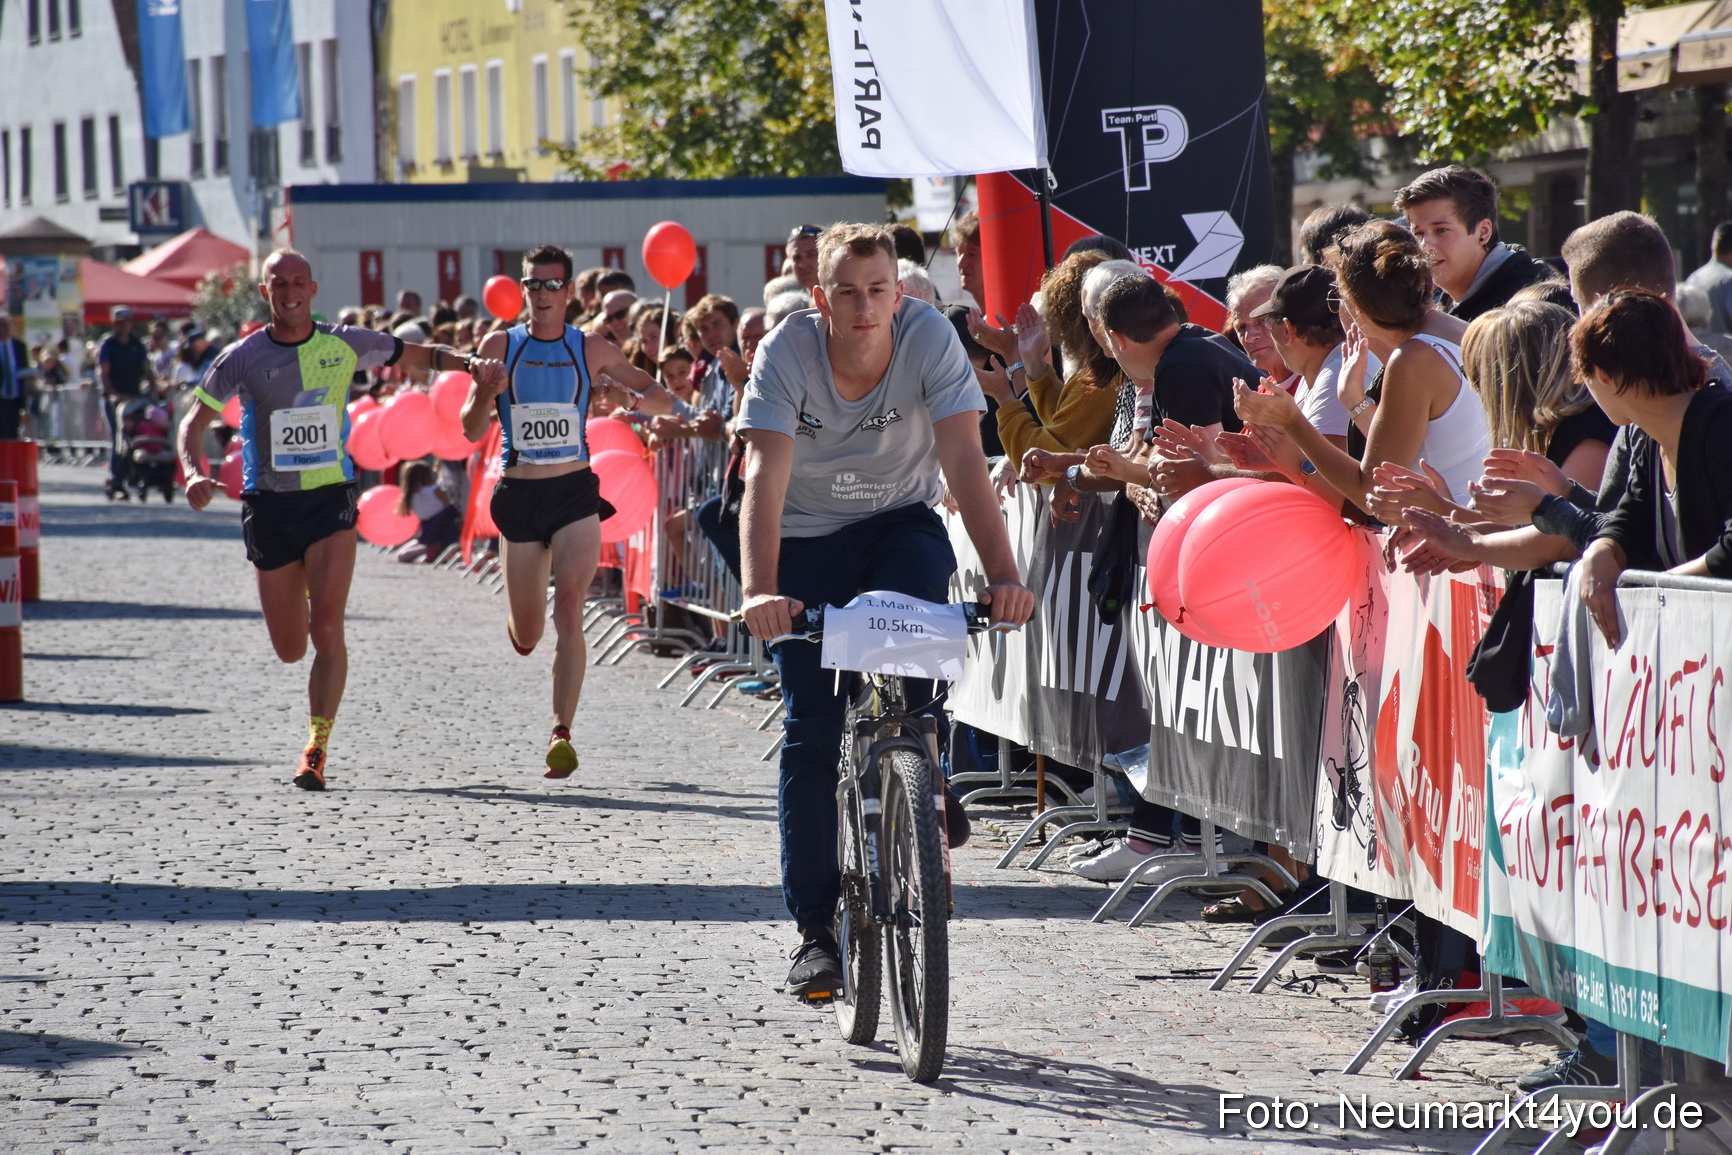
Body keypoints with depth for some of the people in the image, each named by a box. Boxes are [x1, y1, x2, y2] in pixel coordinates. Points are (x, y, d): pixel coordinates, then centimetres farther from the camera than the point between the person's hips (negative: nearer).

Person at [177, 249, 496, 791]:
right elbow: (195, 421, -2)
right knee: (290, 648, 8)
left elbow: (419, 355, 11)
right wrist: (194, 474, -22)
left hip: (330, 499, -1)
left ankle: (317, 749, -12)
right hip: (268, 504, 1)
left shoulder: (344, 344, 0)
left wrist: (469, 364, -7)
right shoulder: (242, 358, -3)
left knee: (326, 629, -18)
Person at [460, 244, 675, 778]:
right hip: (518, 496, 1)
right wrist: (486, 393, -22)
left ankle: (561, 734, -18)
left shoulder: (594, 350, 2)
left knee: (569, 613, -18)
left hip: (575, 493, -1)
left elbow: (664, 401, 9)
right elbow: (472, 430, -1)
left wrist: (633, 398, -14)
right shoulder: (499, 346, 2)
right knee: (525, 638, 9)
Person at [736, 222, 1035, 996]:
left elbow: (964, 462, -29)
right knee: (812, 731, -6)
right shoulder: (787, 352, -23)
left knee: (914, 603, -34)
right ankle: (815, 929, 3)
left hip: (900, 523, 0)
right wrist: (759, 591, -48)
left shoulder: (930, 338, -22)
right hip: (809, 536, 0)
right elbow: (765, 478, -33)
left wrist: (1003, 576, -42)